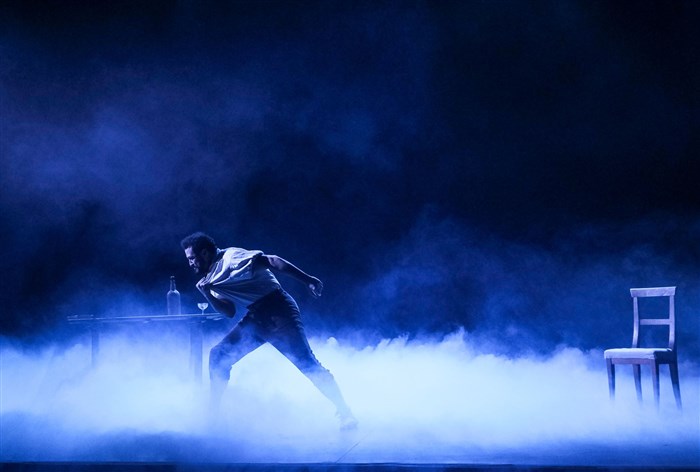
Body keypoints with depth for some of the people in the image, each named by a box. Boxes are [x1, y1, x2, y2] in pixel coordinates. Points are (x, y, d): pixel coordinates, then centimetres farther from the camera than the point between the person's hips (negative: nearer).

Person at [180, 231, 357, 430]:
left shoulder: (231, 257, -12)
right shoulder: (212, 277, 14)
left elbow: (272, 261, -18)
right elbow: (229, 311, 12)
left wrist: (307, 280, -26)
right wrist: (206, 293, -3)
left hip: (277, 312, -8)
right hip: (254, 319, 8)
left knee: (306, 363, -13)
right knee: (218, 355, 1)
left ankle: (345, 412, -7)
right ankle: (212, 412, 9)